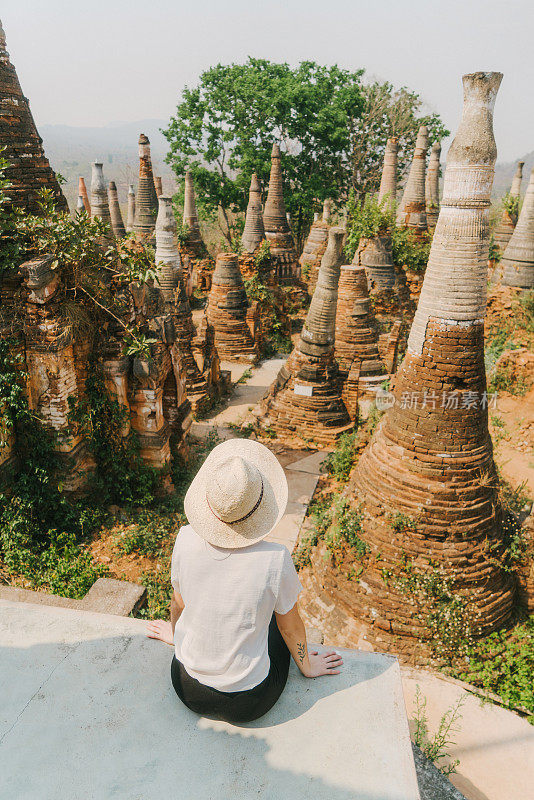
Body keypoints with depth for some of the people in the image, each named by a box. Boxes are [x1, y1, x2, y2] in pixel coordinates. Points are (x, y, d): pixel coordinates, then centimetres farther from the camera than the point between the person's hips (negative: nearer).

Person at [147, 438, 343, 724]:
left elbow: (179, 602, -1)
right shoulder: (275, 559, -28)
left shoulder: (187, 539, -20)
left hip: (188, 689, 3)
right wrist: (306, 665, 13)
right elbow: (291, 626, -9)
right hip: (247, 705, -2)